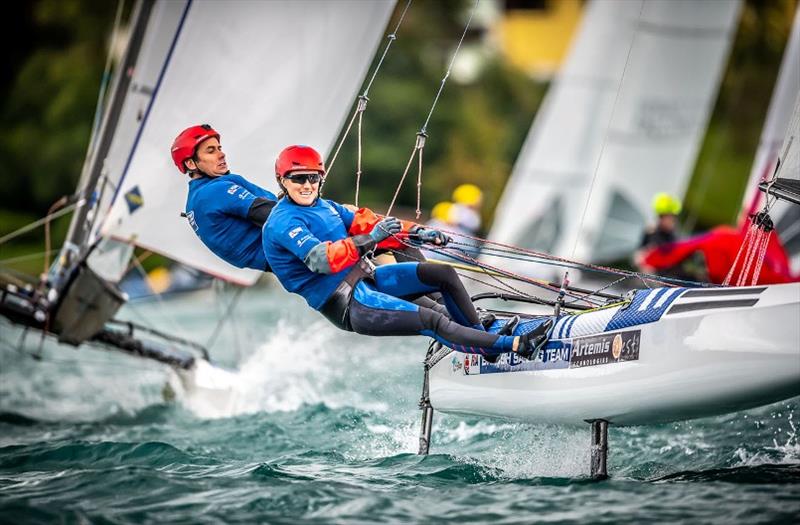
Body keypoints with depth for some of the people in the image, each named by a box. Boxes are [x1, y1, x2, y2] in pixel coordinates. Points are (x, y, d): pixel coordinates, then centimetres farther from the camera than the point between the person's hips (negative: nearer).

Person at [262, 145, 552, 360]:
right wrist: (369, 240, -39)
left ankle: (482, 335, 11)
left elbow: (361, 223, 11)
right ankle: (515, 346, -23)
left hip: (366, 279, 10)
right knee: (432, 321, -20)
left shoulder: (323, 206, 14)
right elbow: (321, 260, -29)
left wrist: (415, 233, -2)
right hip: (349, 306, -10)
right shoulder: (282, 223, -15)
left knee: (444, 273, 3)